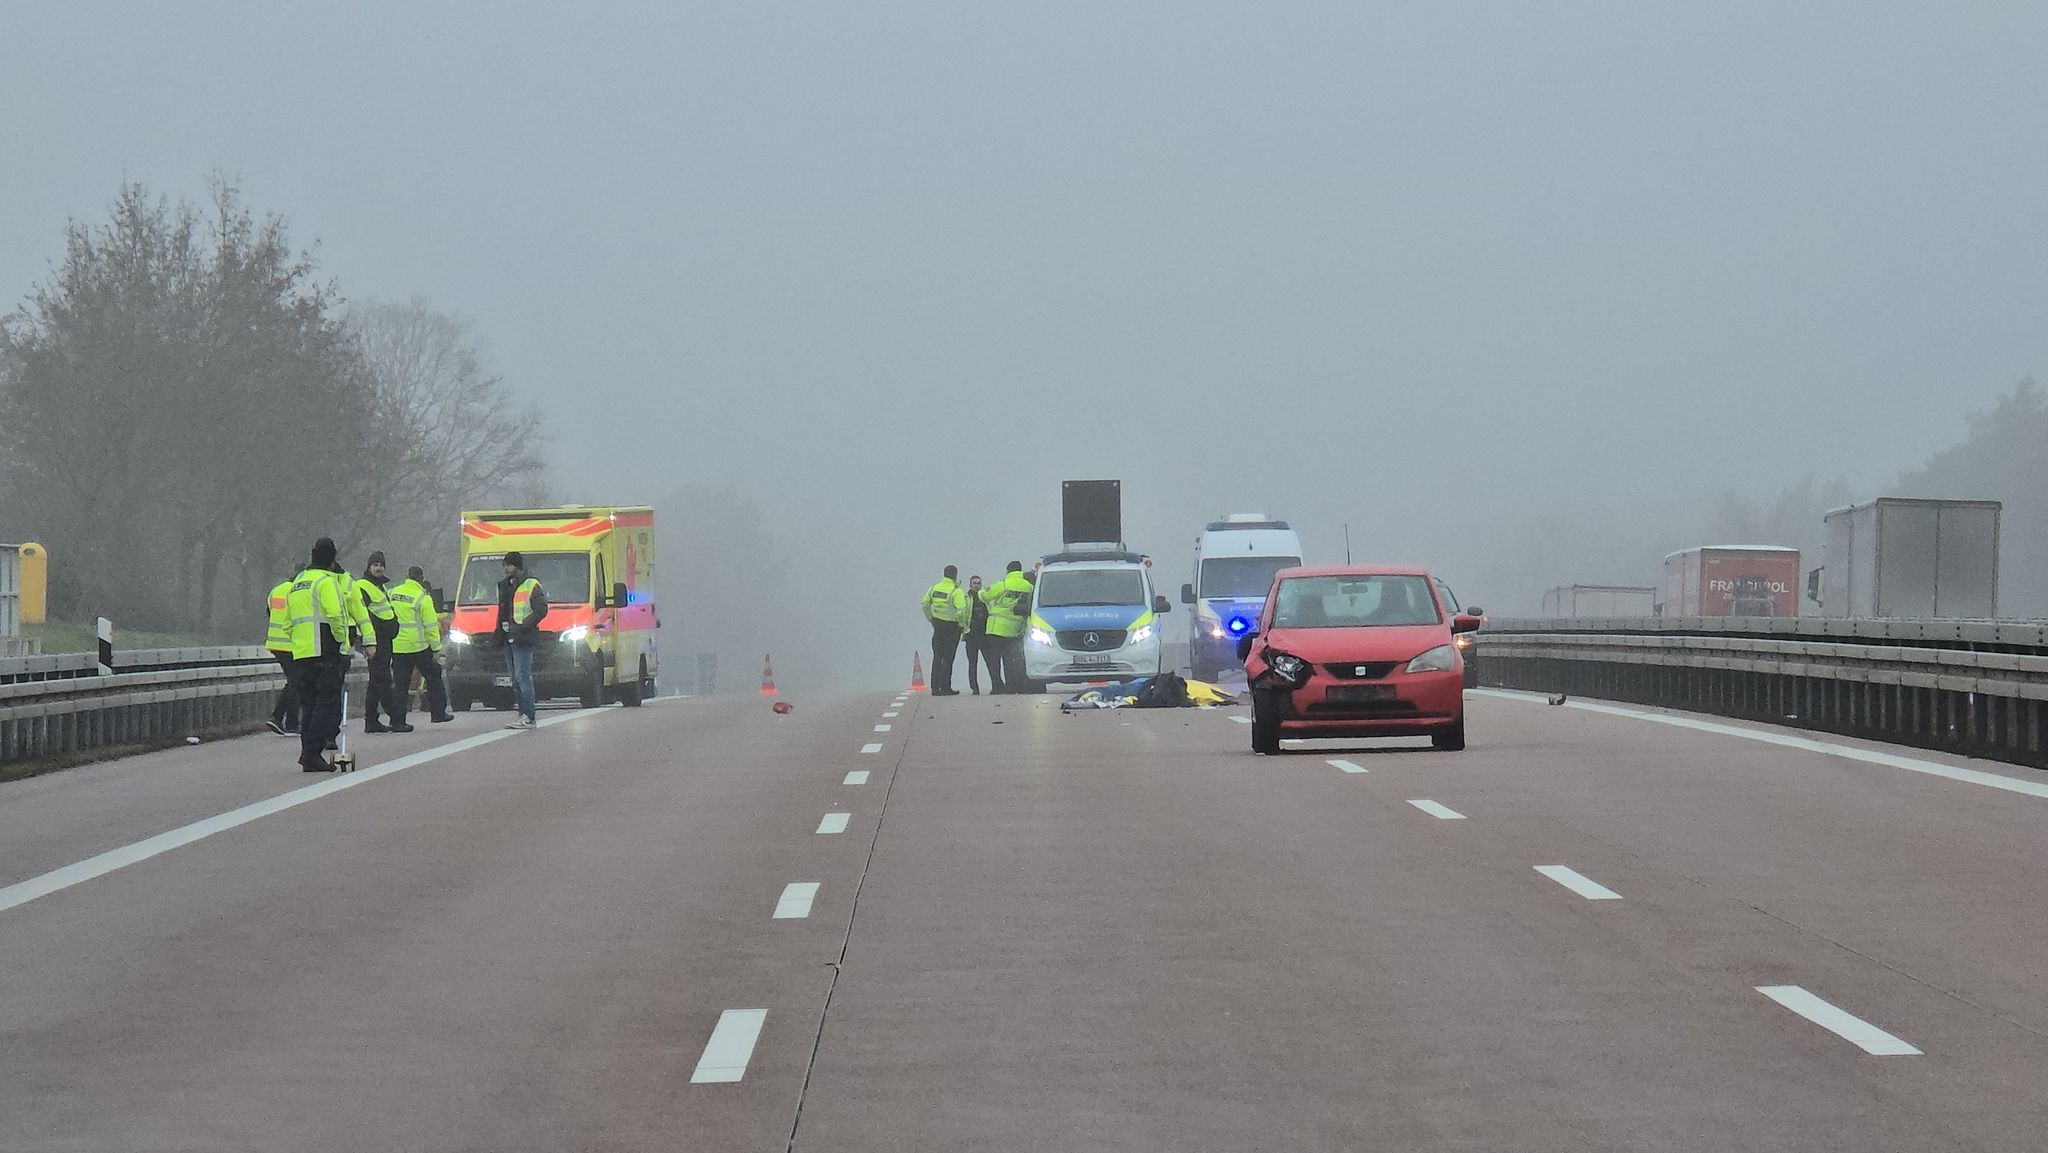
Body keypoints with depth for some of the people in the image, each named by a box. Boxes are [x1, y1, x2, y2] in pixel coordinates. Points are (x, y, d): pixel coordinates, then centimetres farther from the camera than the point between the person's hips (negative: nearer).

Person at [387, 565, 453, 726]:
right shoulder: (423, 598, -10)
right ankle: (438, 713, 18)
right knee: (433, 677, 14)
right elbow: (431, 625, -10)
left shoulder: (392, 592, 5)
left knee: (400, 684, 7)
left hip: (396, 646, 4)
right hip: (418, 646, -4)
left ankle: (397, 721, 2)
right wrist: (436, 648, -5)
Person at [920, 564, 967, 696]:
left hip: (937, 625, 5)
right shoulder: (956, 591, -15)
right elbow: (961, 610, -23)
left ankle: (935, 688, 12)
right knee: (948, 658, 0)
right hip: (952, 626, -5)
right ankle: (945, 688, -2)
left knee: (937, 657, 12)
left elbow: (925, 605, 10)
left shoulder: (934, 588, 4)